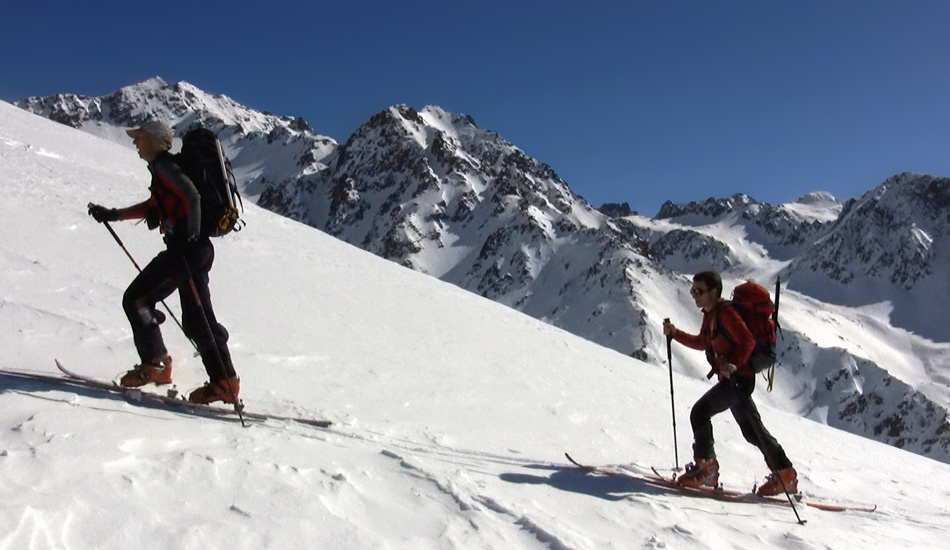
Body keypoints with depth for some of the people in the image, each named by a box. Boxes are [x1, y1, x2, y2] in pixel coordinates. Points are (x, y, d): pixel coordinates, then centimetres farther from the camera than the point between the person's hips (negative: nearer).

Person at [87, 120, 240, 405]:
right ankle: (224, 382, 7)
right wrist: (113, 215, 37)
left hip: (186, 249, -10)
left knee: (136, 299, 0)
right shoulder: (163, 168, 24)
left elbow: (191, 197, -21)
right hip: (199, 250, 10)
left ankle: (155, 364, 2)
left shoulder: (163, 165, -6)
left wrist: (186, 236, -24)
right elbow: (153, 206, 36)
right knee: (197, 318, 9)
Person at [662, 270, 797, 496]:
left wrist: (734, 363, -36)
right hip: (730, 377, 10)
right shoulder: (710, 314, 14)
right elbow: (702, 342, 26)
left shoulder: (725, 312, -15)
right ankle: (785, 476, 21)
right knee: (752, 429, 14)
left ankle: (705, 468, -4)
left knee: (700, 412, -12)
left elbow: (748, 341, -22)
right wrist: (675, 333, 16)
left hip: (738, 377, -10)